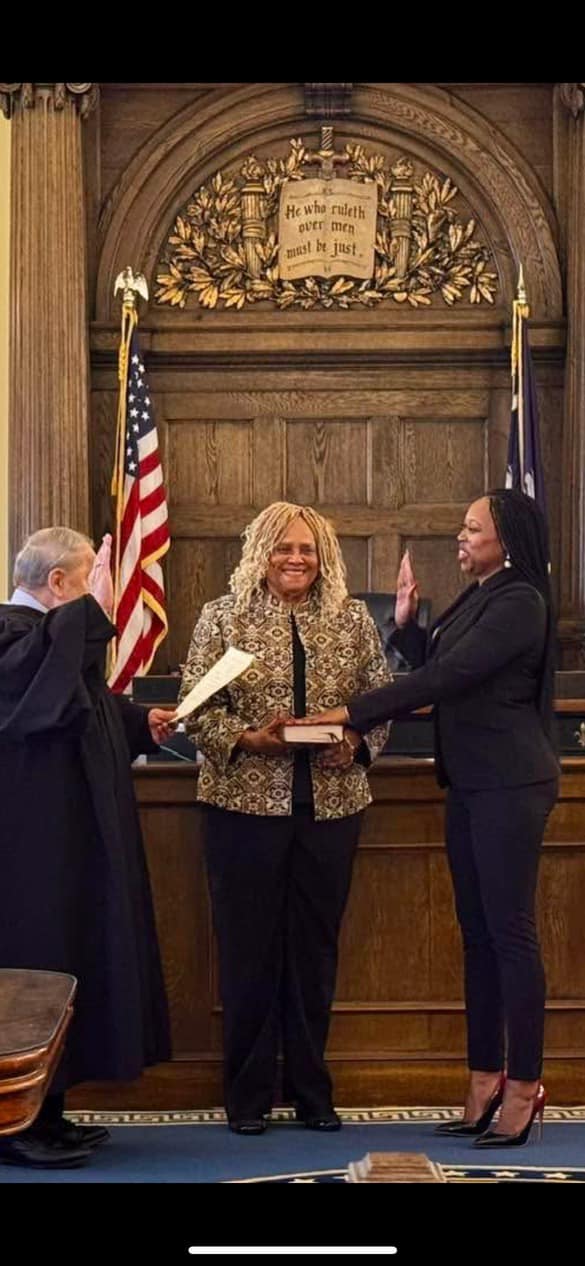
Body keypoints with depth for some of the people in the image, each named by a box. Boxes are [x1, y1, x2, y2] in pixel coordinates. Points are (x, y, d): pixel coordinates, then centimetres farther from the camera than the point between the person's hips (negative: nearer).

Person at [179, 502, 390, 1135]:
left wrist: (357, 744, -10)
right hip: (246, 803, -2)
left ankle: (311, 1089, 21)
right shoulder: (223, 617, 1)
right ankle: (248, 1094, 15)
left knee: (316, 948, 10)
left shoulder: (353, 619, 8)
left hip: (331, 804, 2)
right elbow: (195, 706, -3)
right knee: (248, 947, 4)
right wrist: (248, 738, -18)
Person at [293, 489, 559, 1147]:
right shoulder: (477, 599, 15)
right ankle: (485, 1082, 16)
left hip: (509, 784, -9)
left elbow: (446, 677, -21)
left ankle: (523, 1086, 2)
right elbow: (438, 674, 17)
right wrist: (406, 621, 6)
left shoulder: (519, 602, -14)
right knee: (477, 933, 10)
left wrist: (351, 712, -20)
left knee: (510, 932, -5)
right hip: (469, 781, 9)